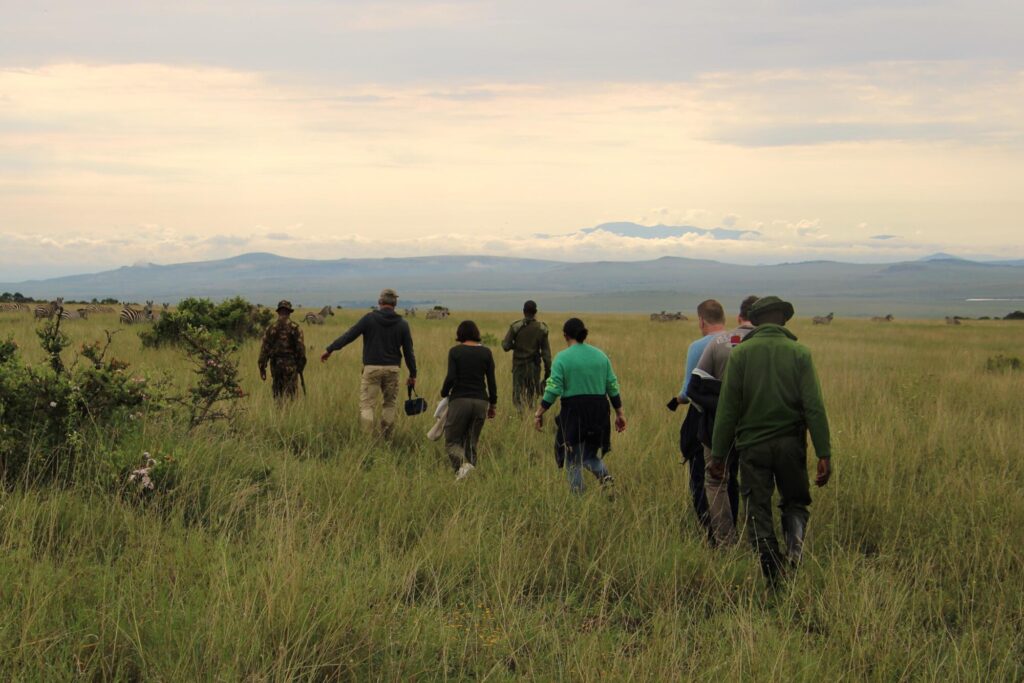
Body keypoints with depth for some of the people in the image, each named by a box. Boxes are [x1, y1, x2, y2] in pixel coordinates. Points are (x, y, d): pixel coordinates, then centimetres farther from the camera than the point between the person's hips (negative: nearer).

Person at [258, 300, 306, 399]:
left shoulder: (271, 328, 2)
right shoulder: (295, 328, -6)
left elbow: (264, 347, 1)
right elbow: (300, 347, -7)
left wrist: (262, 367, 6)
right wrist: (301, 365, 4)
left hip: (275, 364, 3)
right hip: (290, 364, -3)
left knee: (277, 391, 16)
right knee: (290, 393, -2)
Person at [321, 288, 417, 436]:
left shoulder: (369, 318, -4)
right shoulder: (402, 324, 3)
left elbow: (349, 335, -4)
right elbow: (409, 351, 6)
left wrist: (330, 349, 4)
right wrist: (412, 374, 13)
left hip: (372, 368, -2)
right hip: (392, 369, 2)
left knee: (367, 404, -1)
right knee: (390, 403, 16)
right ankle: (386, 437, 17)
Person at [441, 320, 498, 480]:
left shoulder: (455, 351, -3)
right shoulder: (486, 352, 5)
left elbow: (451, 377, -11)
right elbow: (491, 381, 4)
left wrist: (444, 393, 7)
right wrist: (493, 404, 13)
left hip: (460, 400, -3)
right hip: (480, 401, 3)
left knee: (452, 441, 5)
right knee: (471, 443, 14)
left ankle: (463, 463, -24)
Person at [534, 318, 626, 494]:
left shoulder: (562, 358, -7)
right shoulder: (600, 355, 6)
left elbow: (553, 390, -12)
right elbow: (613, 387, 7)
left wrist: (539, 412, -4)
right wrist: (619, 413, 14)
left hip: (573, 409, -4)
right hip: (598, 412, 4)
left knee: (573, 459, 9)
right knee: (590, 453, 19)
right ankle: (605, 476, -9)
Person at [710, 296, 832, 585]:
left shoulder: (740, 353, -2)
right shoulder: (799, 353, -2)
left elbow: (727, 408, -4)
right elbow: (814, 406, -8)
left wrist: (718, 455, 0)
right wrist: (824, 453, -7)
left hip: (753, 444, 0)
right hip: (790, 443, 1)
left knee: (758, 511, 7)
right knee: (795, 501, 19)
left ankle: (772, 578, 2)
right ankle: (795, 539, -12)